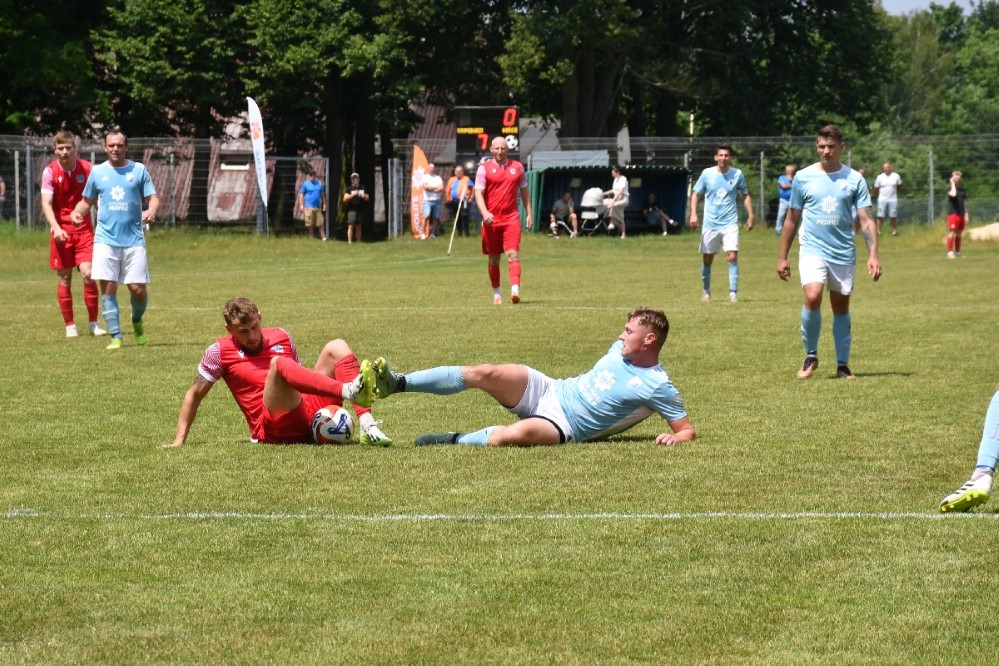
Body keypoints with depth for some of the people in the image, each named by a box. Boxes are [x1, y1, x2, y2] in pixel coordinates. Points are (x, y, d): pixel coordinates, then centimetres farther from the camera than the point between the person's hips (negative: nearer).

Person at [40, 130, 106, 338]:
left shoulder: (86, 168, -3)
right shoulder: (50, 171, -6)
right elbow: (46, 204, -13)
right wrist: (56, 227, -27)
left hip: (84, 229, 0)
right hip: (61, 231, 0)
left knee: (88, 274, -12)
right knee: (65, 279, 3)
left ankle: (93, 322, 1)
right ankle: (70, 325, 13)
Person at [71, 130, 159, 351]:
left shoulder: (138, 170, 4)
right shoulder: (97, 172, 8)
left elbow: (152, 197, 3)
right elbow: (87, 200, 17)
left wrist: (151, 211, -20)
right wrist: (77, 212, -4)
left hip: (133, 239, -1)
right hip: (106, 239, 1)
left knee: (137, 289, -3)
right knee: (108, 287, -7)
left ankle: (137, 322, 28)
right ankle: (115, 337, 0)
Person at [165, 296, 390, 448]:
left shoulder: (282, 337, 19)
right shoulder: (220, 352, 8)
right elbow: (194, 395, 13)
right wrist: (180, 440, 8)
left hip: (310, 413, 5)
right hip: (276, 430, -5)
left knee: (336, 347, -6)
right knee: (278, 363, -29)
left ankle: (367, 426, -27)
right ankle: (348, 391, -50)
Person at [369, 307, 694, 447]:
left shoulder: (658, 387, -9)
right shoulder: (620, 349, 11)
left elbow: (688, 430, -9)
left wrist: (674, 438, -30)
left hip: (563, 426, -6)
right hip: (548, 391, 6)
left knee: (517, 434, -41)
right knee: (485, 373, -17)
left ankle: (454, 441, -18)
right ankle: (397, 384, -14)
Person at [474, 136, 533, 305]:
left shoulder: (517, 167, 10)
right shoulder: (484, 168, 1)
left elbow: (524, 190, 20)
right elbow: (478, 192, -6)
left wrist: (529, 213, 15)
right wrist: (484, 212, -22)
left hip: (511, 218, 0)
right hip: (491, 219, 0)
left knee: (513, 254, -15)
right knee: (493, 258, 7)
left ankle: (515, 290, -27)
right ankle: (496, 293, 19)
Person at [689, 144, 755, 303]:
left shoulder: (737, 174, 0)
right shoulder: (707, 174, -2)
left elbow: (745, 195, 12)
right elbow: (696, 193, 6)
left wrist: (750, 215, 3)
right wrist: (693, 214, -7)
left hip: (730, 223, -1)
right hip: (710, 224, 1)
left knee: (732, 257, -15)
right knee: (707, 259, 9)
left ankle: (733, 292, -11)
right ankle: (706, 291, 28)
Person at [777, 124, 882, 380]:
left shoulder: (854, 179, 2)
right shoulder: (803, 177, 3)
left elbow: (866, 220, 0)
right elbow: (792, 219, 10)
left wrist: (873, 255, -11)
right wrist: (782, 257, 9)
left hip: (844, 253, 1)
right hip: (812, 250, -1)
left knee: (841, 308, 8)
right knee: (812, 297, -22)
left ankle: (842, 365, 19)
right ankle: (810, 356, -4)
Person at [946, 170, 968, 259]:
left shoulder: (962, 189, 15)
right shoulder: (950, 187, -3)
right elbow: (953, 194, -26)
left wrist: (966, 214, 14)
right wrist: (953, 183, -13)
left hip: (961, 214, 6)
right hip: (953, 213, -6)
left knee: (959, 233, 10)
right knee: (952, 232, -11)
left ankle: (957, 252, 16)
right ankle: (950, 252, -12)